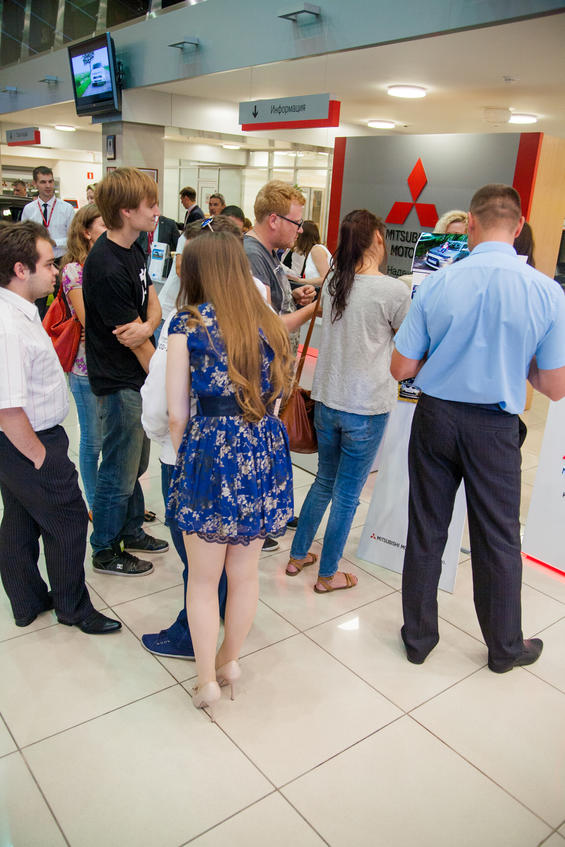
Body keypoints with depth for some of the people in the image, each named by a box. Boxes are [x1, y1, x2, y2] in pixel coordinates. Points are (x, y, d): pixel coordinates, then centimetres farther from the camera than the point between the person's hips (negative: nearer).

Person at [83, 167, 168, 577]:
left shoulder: (133, 249, 5)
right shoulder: (107, 268, -24)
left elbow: (154, 305, 3)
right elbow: (134, 341, -21)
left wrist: (146, 325, -21)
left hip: (139, 378, 9)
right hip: (119, 383, -9)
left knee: (135, 465, 22)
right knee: (119, 473, 6)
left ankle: (131, 531, 40)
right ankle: (106, 551, 25)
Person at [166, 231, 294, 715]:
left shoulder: (189, 324, -6)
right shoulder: (268, 324, 7)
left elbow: (177, 414, -6)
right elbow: (278, 392, 10)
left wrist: (184, 459, 9)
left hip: (211, 450, -4)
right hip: (265, 452, 5)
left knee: (204, 579, 14)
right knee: (245, 574, 19)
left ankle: (207, 680, 27)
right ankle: (230, 660, 39)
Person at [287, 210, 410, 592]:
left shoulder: (333, 284, 5)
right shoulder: (394, 291, -14)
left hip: (327, 399, 6)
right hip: (367, 407, -6)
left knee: (325, 481, 23)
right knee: (347, 493, 8)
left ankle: (298, 555, 34)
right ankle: (328, 574, 23)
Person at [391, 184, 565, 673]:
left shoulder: (437, 284, -9)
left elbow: (402, 368, -5)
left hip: (435, 416, 1)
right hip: (494, 429, -1)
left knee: (426, 529, 14)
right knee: (498, 538, 15)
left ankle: (419, 637, 31)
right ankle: (505, 647, 36)